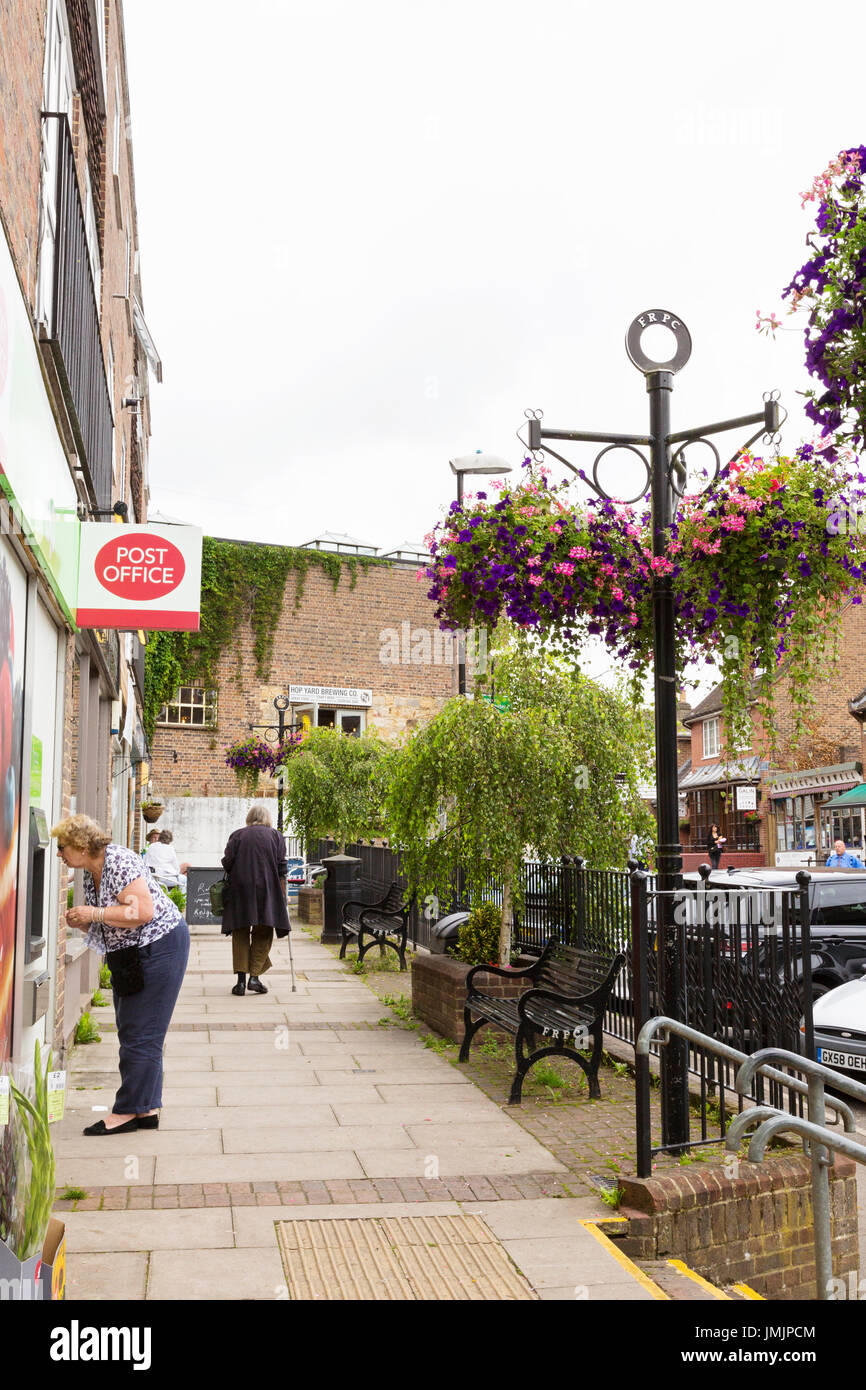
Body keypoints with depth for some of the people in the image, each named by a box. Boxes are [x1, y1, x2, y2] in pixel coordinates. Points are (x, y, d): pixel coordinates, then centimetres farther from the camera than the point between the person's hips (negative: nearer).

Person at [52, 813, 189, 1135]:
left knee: (140, 1032, -6)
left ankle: (128, 1110, 0)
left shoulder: (118, 862, -19)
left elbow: (143, 912, -27)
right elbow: (106, 925, 18)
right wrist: (79, 921, -2)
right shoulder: (91, 873, 9)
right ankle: (146, 1109, 17)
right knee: (132, 1030, 11)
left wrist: (95, 913, -21)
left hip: (160, 947, -10)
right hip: (131, 953, 10)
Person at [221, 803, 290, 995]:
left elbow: (227, 862, -2)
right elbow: (281, 866, 1)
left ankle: (241, 979, 0)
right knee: (263, 935, 7)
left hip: (240, 889, 1)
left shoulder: (237, 835, 6)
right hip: (266, 890, 0)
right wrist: (282, 891, 8)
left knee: (240, 934, 7)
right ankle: (254, 976, -5)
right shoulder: (275, 835, 6)